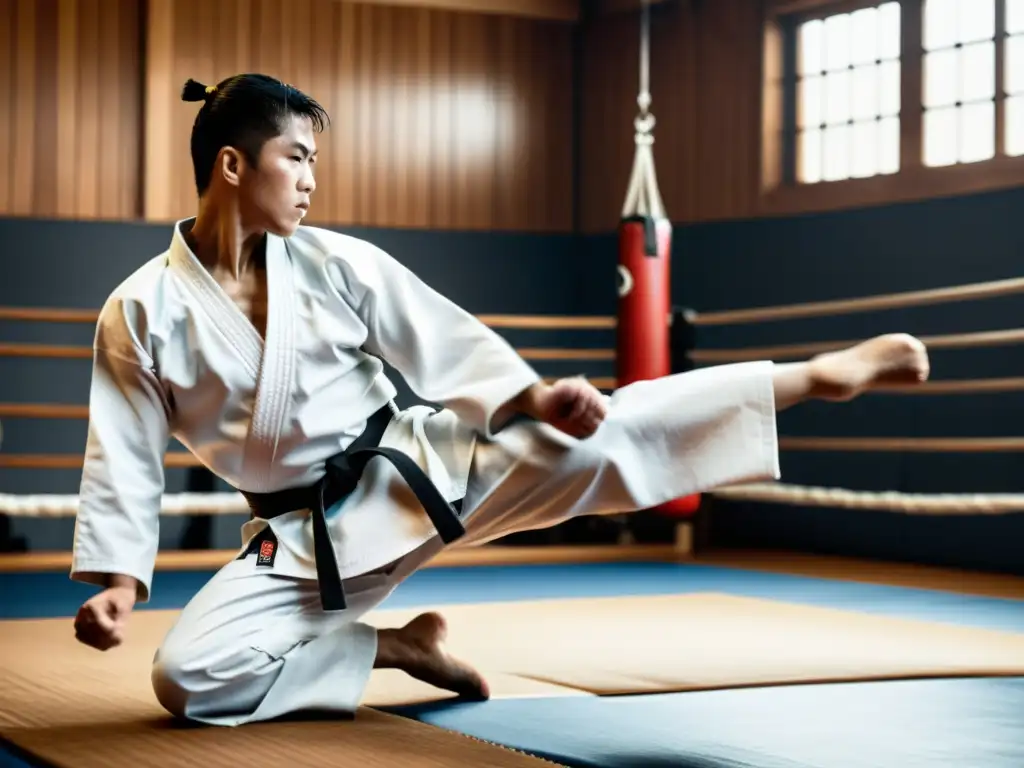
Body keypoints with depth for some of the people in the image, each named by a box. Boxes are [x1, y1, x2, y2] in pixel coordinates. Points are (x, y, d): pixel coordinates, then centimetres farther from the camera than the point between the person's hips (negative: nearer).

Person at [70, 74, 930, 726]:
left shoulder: (337, 263, -5)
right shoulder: (141, 311, -8)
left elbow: (442, 340, -3)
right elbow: (124, 459, -4)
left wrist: (535, 397, -18)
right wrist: (118, 581, -15)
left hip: (422, 466, 0)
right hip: (305, 537, 1)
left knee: (589, 437, -17)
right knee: (187, 678, -14)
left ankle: (820, 374, -11)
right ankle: (394, 647, 2)